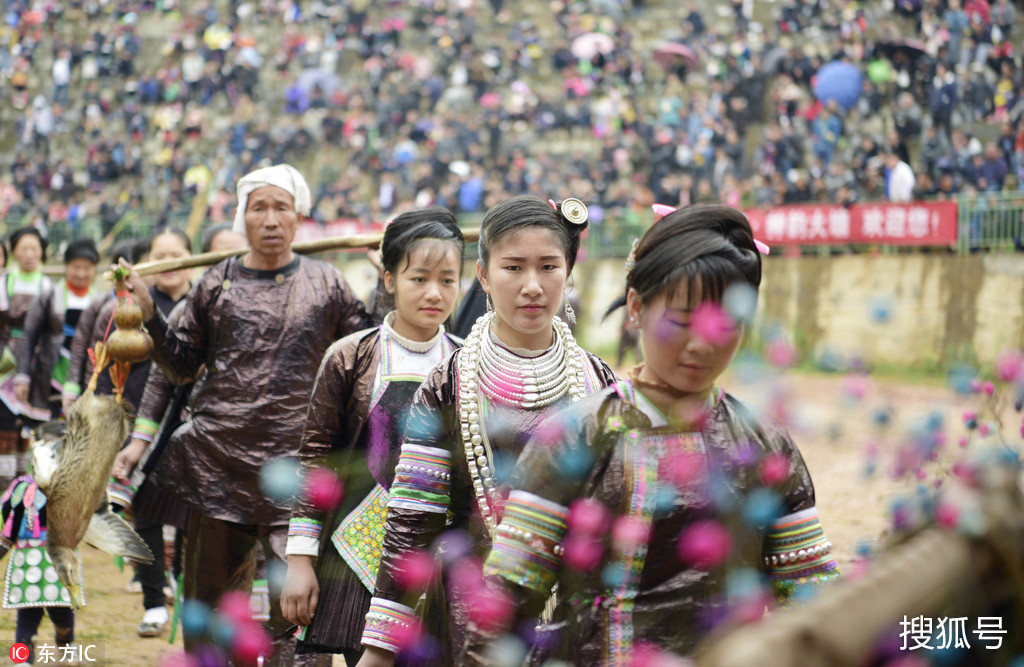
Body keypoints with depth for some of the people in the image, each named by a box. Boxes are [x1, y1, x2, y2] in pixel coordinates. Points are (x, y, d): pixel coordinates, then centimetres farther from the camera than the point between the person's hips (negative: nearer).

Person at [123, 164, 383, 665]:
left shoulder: (326, 285, 7)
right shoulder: (217, 284, 9)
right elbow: (182, 366, 11)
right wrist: (149, 315, -2)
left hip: (294, 463, -2)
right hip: (217, 461, 2)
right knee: (209, 596, 11)